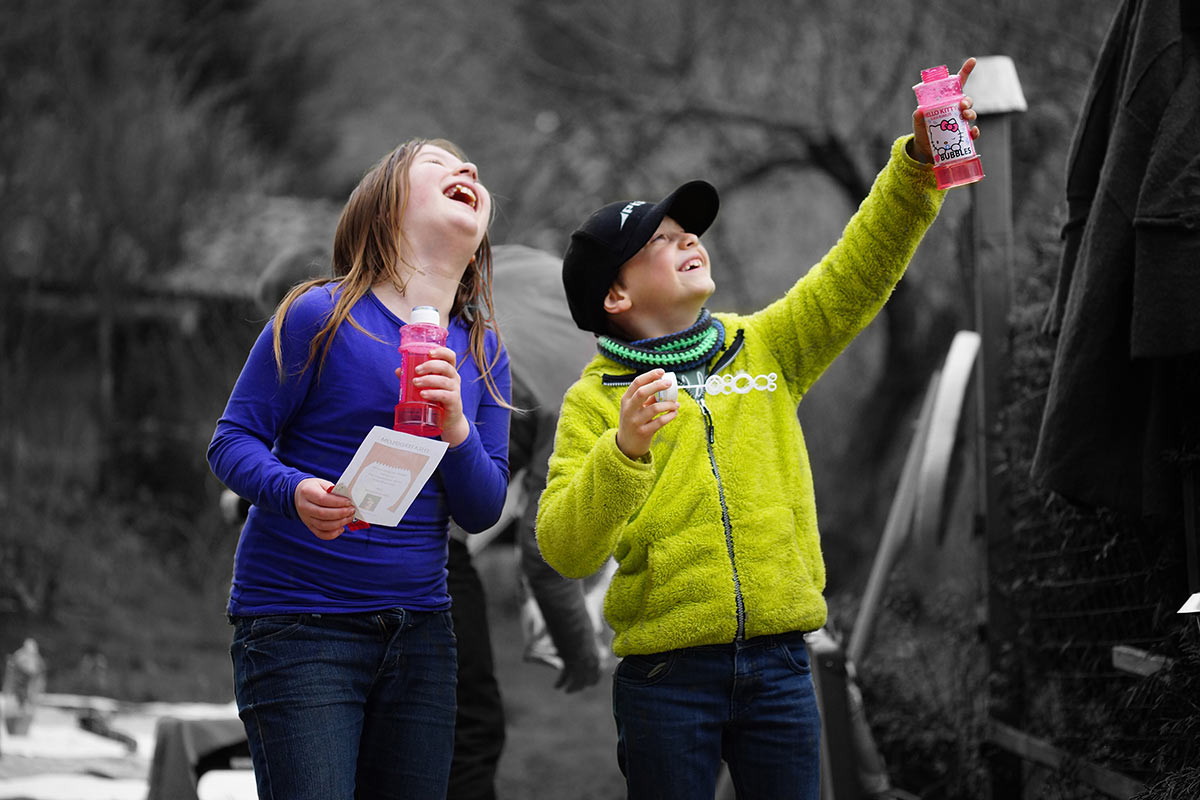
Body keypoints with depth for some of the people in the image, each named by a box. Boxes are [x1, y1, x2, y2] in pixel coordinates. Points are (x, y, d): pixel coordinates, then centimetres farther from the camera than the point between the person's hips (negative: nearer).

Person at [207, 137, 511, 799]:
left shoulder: (480, 349, 9)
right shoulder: (322, 316, -7)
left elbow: (482, 511, 6)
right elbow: (232, 441, -6)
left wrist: (456, 428, -13)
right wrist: (296, 493, -27)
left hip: (419, 624, 6)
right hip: (298, 620, -6)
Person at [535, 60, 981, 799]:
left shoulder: (766, 348, 12)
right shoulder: (595, 399, 1)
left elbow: (860, 273, 2)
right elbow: (565, 548, -10)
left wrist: (919, 164, -9)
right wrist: (624, 451, -25)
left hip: (777, 662, 3)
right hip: (667, 674, -3)